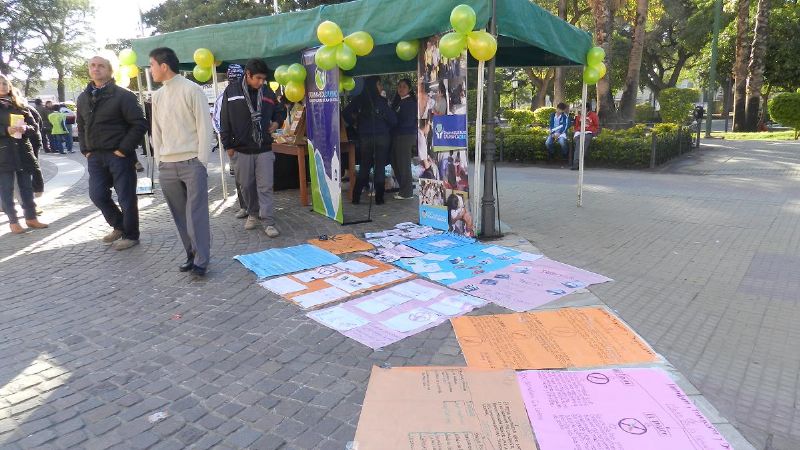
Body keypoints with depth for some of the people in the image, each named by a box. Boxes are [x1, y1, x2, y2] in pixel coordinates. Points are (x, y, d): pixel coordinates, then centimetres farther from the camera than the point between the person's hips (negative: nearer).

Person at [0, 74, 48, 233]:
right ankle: (13, 221, 6)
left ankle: (31, 218, 15)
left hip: (23, 150, 3)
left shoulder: (20, 105, 14)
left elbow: (34, 125, 7)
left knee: (26, 186, 8)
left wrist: (26, 128, -13)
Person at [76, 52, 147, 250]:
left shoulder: (123, 95, -7)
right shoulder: (83, 98, 13)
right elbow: (81, 126, 22)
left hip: (119, 155, -6)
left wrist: (124, 149, -15)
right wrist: (85, 150, 10)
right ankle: (119, 226, 29)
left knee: (126, 197, 0)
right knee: (97, 195, 8)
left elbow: (139, 124, -13)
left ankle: (130, 235, 16)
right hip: (95, 157, 6)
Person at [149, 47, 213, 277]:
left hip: (192, 162, -6)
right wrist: (159, 161, 9)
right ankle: (191, 254, 18)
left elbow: (204, 127, -6)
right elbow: (156, 131, 17)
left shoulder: (192, 90, -4)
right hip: (167, 166, 6)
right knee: (180, 215, 8)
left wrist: (201, 162, -9)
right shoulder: (157, 96, 14)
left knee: (196, 214, -7)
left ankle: (201, 260, 0)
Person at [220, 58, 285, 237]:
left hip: (265, 149, 1)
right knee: (246, 185, 10)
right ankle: (252, 214, 30)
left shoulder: (267, 91, 4)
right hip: (242, 149, 0)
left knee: (266, 187, -4)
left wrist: (276, 122, 1)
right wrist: (228, 145, -1)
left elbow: (280, 110, 22)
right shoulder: (232, 91, -3)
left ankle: (268, 222, -2)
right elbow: (225, 120, 1)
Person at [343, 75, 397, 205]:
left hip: (364, 137, 3)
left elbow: (346, 113, -5)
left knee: (364, 167, 13)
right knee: (380, 167, 5)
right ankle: (379, 198, 5)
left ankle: (356, 197, 10)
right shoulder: (381, 101, -7)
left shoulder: (359, 99, 0)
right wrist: (387, 128, 13)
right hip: (381, 137, -3)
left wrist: (355, 123, 9)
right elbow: (393, 120, -6)